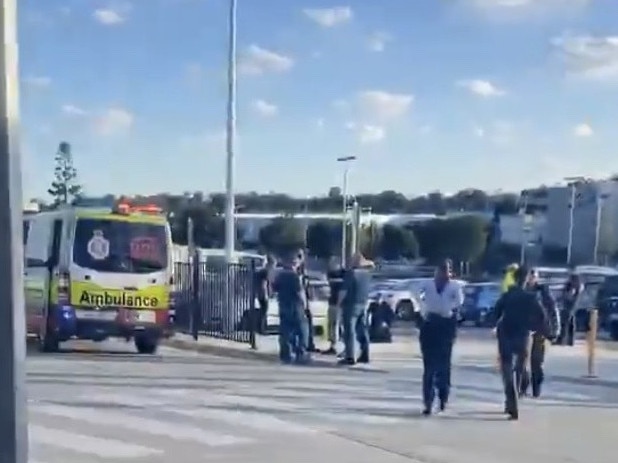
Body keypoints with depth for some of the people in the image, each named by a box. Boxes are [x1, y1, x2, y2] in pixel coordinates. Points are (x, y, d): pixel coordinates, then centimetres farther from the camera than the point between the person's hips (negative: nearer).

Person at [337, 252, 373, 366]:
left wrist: (339, 302, -5)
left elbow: (344, 290, -15)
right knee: (362, 330, 13)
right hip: (364, 304, 7)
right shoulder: (367, 274, 7)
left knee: (349, 331, -6)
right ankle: (365, 355, 15)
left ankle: (350, 357, -9)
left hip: (351, 304, -7)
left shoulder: (351, 273, -14)